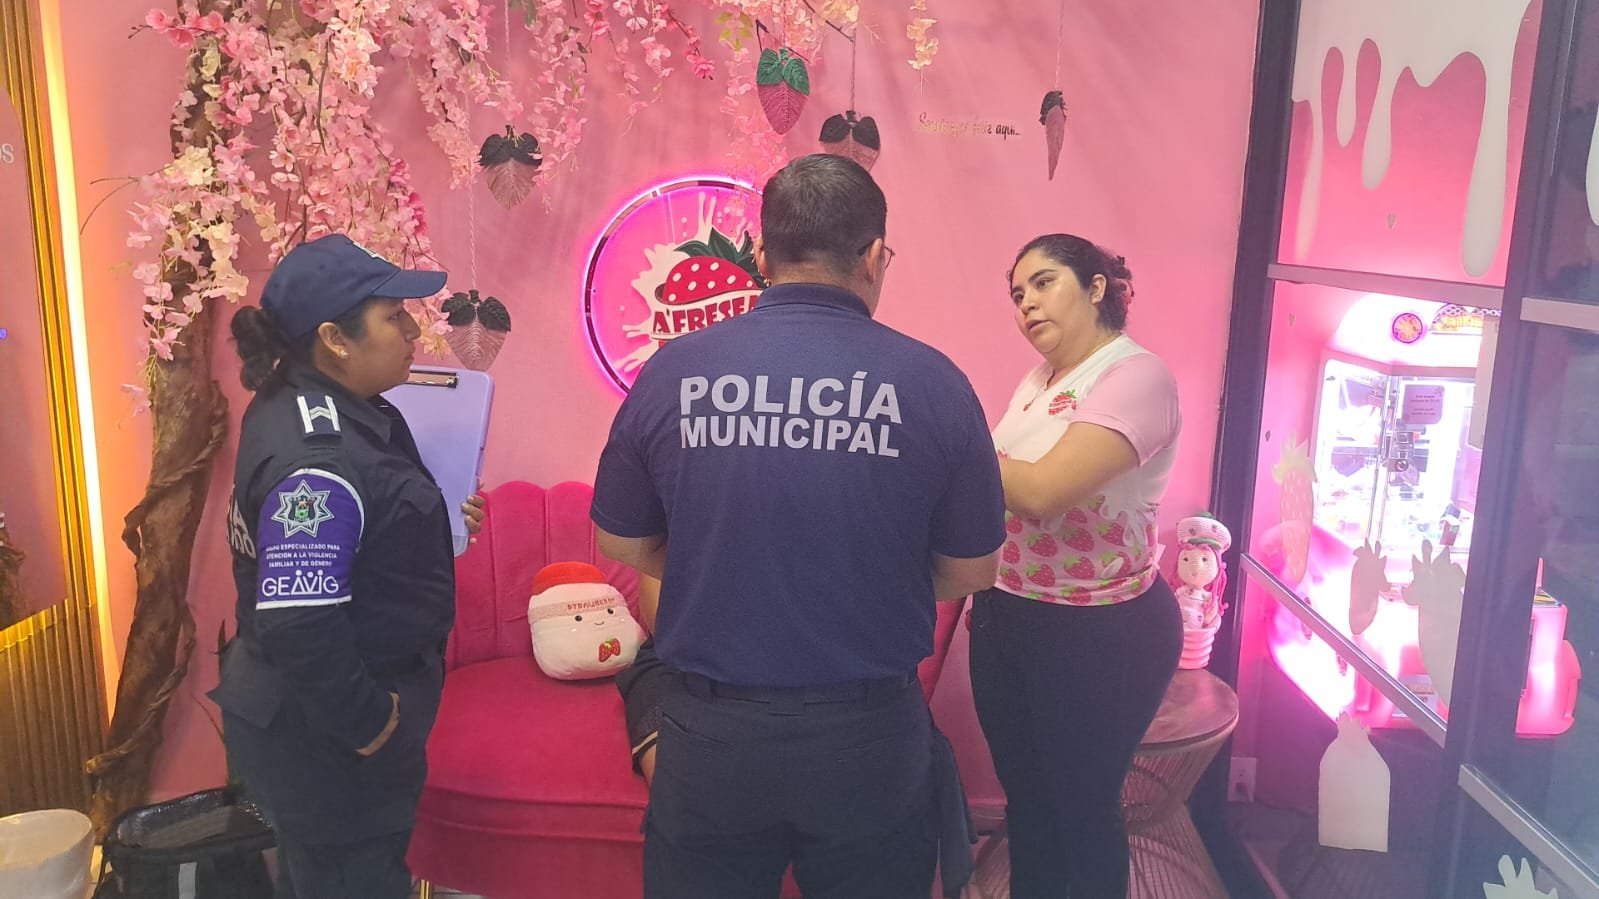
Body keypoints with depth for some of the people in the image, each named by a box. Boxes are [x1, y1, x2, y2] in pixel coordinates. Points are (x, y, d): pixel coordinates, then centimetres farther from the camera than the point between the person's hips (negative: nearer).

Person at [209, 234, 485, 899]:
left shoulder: (315, 405, 2)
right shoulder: (318, 463, -29)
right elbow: (298, 626, -32)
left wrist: (439, 519, 1)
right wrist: (368, 726, -20)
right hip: (325, 743, -10)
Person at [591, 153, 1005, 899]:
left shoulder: (673, 371, -9)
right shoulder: (931, 381, -12)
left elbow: (622, 543, 3)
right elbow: (970, 572, -2)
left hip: (710, 730, 1)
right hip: (869, 736, 0)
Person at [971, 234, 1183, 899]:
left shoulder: (1138, 376, -17)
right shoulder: (1038, 379, 9)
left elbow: (1040, 490, -29)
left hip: (1099, 636, -7)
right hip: (1005, 617, 7)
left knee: (1081, 808, 10)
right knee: (1024, 798, 19)